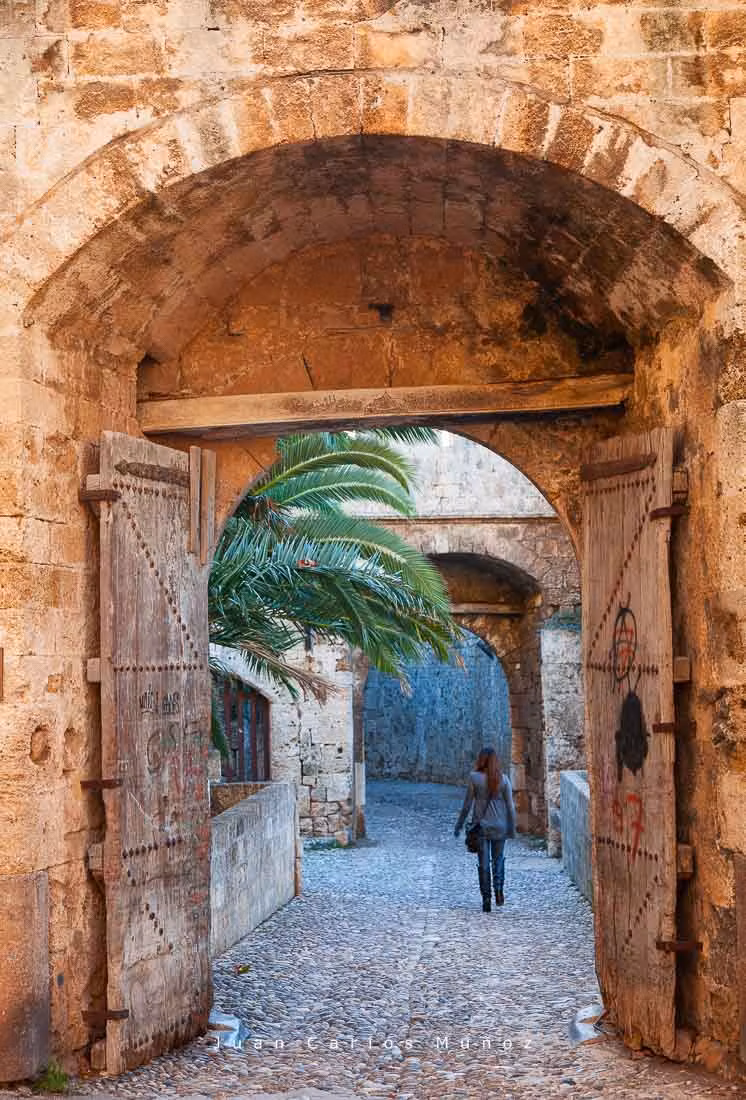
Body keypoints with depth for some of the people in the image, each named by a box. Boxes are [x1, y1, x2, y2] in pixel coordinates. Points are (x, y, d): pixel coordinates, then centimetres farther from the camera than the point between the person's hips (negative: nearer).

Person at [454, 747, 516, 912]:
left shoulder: (474, 778, -9)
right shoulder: (503, 779, -5)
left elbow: (467, 804, -5)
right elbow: (510, 805, -2)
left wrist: (459, 825, 5)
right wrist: (512, 827, 8)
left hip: (481, 826, -1)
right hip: (500, 827, 1)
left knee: (483, 863, 6)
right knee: (498, 858, 19)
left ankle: (486, 899, 6)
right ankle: (499, 889, -2)